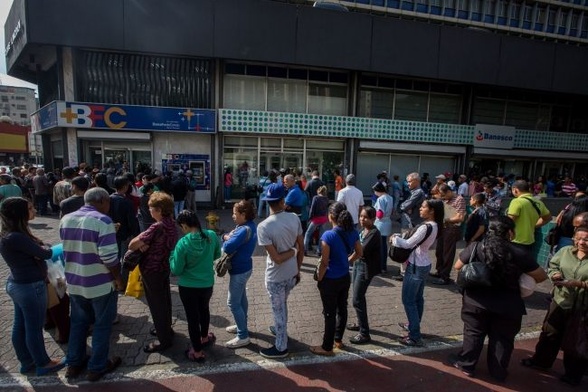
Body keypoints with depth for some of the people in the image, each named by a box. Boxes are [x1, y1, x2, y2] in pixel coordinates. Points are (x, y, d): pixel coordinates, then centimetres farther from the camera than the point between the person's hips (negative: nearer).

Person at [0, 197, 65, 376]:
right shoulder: (17, 237, -28)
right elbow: (45, 253, -21)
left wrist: (38, 247, -14)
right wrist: (44, 246, -1)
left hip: (16, 284, 9)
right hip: (30, 287, -9)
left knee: (20, 326, 20)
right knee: (34, 328, 7)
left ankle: (26, 362, 36)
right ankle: (43, 364, 25)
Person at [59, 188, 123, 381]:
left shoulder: (66, 219, 3)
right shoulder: (102, 221, -20)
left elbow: (67, 250, 14)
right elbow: (109, 257, -24)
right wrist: (118, 278, -12)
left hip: (74, 282, 7)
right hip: (100, 284, -6)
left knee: (78, 323, 22)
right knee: (102, 325, 11)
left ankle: (74, 364, 35)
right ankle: (97, 368, 23)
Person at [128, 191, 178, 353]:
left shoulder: (157, 227, -27)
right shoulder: (171, 223, -1)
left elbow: (132, 245, -28)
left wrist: (140, 245, -8)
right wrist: (145, 244, -14)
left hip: (152, 270, -8)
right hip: (165, 266, 8)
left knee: (156, 304, 6)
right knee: (164, 300, 22)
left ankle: (164, 340, 18)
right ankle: (165, 329, 40)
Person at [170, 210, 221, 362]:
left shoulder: (183, 243, -24)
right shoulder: (212, 236, -13)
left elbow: (176, 271, -15)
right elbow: (217, 255, 5)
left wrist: (172, 255, -1)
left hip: (188, 287, -4)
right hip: (207, 284, 4)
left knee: (192, 317, 14)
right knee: (204, 310, 29)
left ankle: (197, 352, 29)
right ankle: (204, 338, 51)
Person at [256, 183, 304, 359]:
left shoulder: (263, 227, -24)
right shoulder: (294, 218, -10)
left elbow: (276, 258, -25)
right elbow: (301, 248, -1)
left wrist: (292, 251, -7)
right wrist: (298, 269, 11)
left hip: (276, 276, -5)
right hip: (292, 273, 5)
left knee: (279, 310, 14)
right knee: (282, 306, 29)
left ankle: (281, 347, 32)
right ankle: (279, 330, 53)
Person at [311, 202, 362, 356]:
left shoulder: (328, 236, -26)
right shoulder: (353, 232, -5)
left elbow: (324, 262, -22)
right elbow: (359, 253, 8)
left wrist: (319, 279, -7)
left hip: (330, 280, -6)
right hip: (345, 277, 7)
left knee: (330, 313, 8)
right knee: (342, 309, 21)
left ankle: (327, 347, 24)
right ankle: (338, 339, 40)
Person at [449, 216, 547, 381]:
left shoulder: (476, 247, -13)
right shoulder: (518, 254, -15)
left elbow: (458, 266, -2)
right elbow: (542, 276, -3)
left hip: (477, 302, 1)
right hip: (507, 306, 0)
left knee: (473, 333, 18)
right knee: (502, 339, 18)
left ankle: (466, 365, 30)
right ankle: (498, 372, 33)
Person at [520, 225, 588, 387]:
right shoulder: (565, 251, -2)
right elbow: (553, 266, 6)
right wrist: (555, 274, -14)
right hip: (560, 300, 4)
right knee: (550, 333, 18)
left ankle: (574, 374, 35)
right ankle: (541, 361, 38)